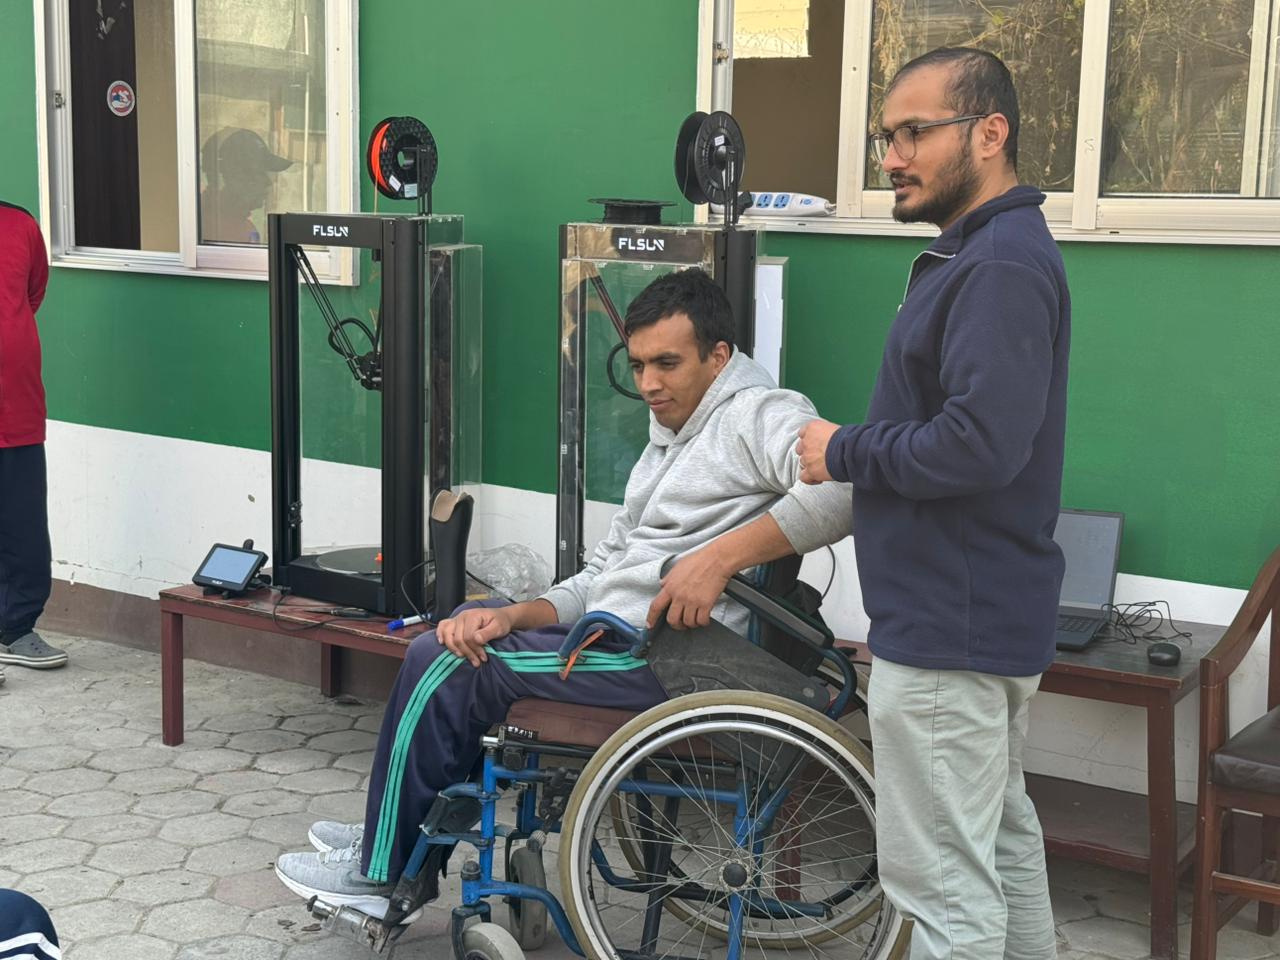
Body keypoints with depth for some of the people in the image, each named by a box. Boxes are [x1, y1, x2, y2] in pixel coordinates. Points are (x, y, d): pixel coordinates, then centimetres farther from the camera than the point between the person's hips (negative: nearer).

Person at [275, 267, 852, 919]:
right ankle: (400, 834, 23)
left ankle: (382, 876, 9)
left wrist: (720, 555, -33)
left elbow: (843, 486, -31)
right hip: (613, 636, 10)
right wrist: (512, 616, -1)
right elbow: (599, 576, 17)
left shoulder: (758, 413, -9)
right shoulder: (665, 443, 21)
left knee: (445, 664, -7)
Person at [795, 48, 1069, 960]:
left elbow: (980, 442, -29)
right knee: (1001, 840, 21)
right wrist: (858, 450, 4)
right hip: (986, 613, 11)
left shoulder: (1002, 266, -18)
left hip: (953, 628, -11)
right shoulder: (988, 253, 15)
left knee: (943, 880, -5)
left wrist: (844, 452, -15)